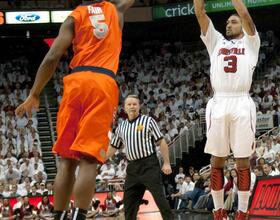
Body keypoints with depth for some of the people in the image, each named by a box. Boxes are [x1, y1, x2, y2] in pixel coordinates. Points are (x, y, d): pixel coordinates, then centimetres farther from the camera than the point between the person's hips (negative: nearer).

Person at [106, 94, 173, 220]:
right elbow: (112, 148, 22)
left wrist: (166, 163, -8)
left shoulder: (148, 121, 0)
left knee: (159, 197, -12)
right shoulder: (121, 127, 14)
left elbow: (161, 142, -2)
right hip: (132, 167, 5)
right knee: (129, 201, 6)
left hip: (149, 164, -5)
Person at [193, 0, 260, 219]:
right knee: (217, 161, 3)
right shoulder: (216, 41, 21)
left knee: (243, 161, 0)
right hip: (218, 104, 2)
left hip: (242, 105, -2)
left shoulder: (250, 42, 14)